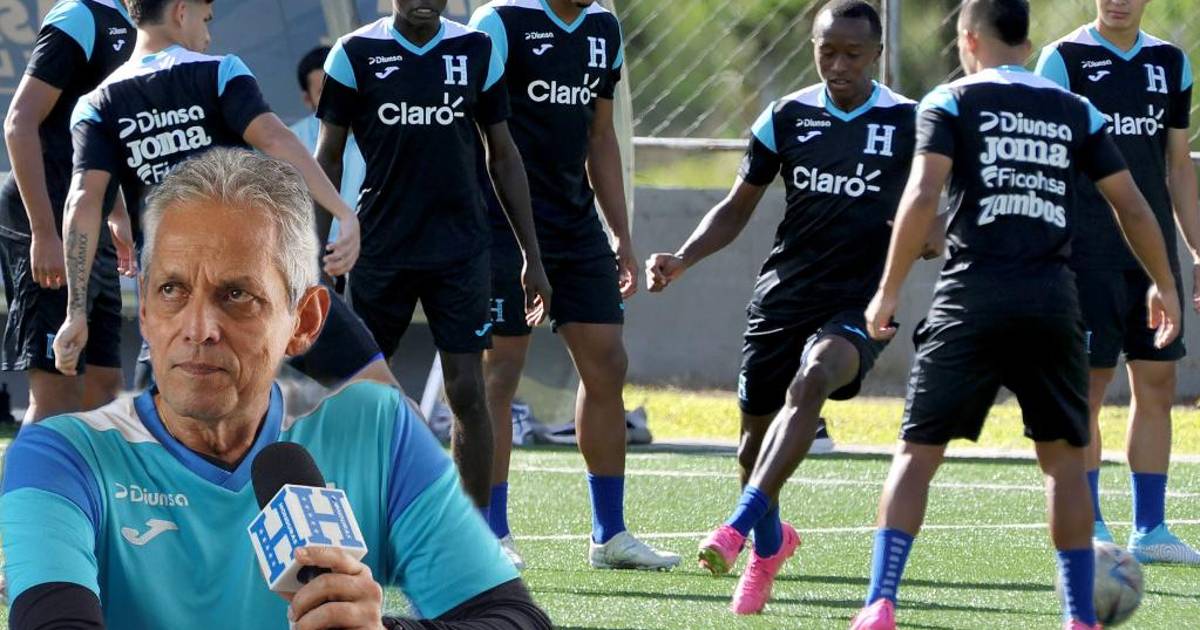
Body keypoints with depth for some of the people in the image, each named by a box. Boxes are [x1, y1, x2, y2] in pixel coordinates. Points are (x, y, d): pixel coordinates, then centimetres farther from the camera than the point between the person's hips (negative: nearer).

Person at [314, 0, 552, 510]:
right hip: (380, 251, -1)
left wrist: (532, 258, 9)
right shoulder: (355, 54, -1)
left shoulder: (477, 52, 4)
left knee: (468, 393, -5)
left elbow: (503, 157, 11)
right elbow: (328, 159, 4)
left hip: (459, 252, 1)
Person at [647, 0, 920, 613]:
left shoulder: (908, 123, 0)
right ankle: (770, 541, 38)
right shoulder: (787, 117, 6)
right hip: (785, 292, 4)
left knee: (811, 380, -33)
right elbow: (738, 208, 14)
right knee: (756, 440, 7)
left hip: (861, 301, -4)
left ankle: (739, 527, -41)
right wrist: (682, 258, -1)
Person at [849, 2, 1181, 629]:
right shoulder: (1076, 112, 14)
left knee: (918, 450, 2)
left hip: (974, 295, -2)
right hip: (1054, 298, 2)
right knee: (1064, 456, 13)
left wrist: (889, 290, -5)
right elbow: (1132, 206, 15)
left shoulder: (951, 102, 4)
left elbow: (922, 195, -8)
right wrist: (1163, 285, 28)